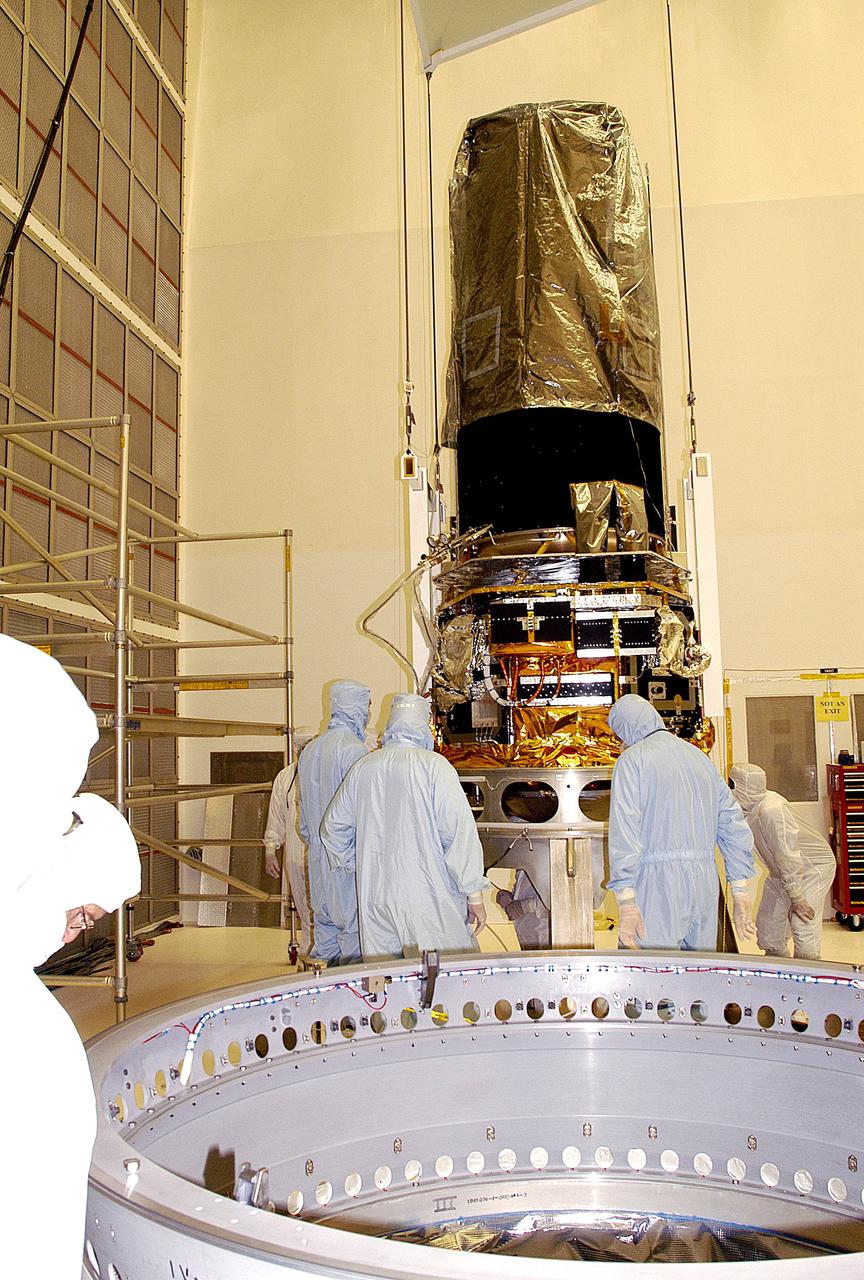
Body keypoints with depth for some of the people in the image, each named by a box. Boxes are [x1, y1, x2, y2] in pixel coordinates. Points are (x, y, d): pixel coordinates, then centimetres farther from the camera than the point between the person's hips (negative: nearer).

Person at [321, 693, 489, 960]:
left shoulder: (362, 768, 7)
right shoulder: (434, 765, -8)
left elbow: (333, 828, 16)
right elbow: (460, 831, -11)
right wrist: (475, 896, -6)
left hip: (374, 898, 5)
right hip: (428, 897, -5)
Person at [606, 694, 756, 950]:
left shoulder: (632, 759, -2)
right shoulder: (699, 757, 18)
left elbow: (624, 832, -13)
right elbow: (734, 826, 14)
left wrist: (626, 902, -17)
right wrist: (740, 895, 15)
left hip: (657, 884, -7)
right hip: (705, 884, 7)